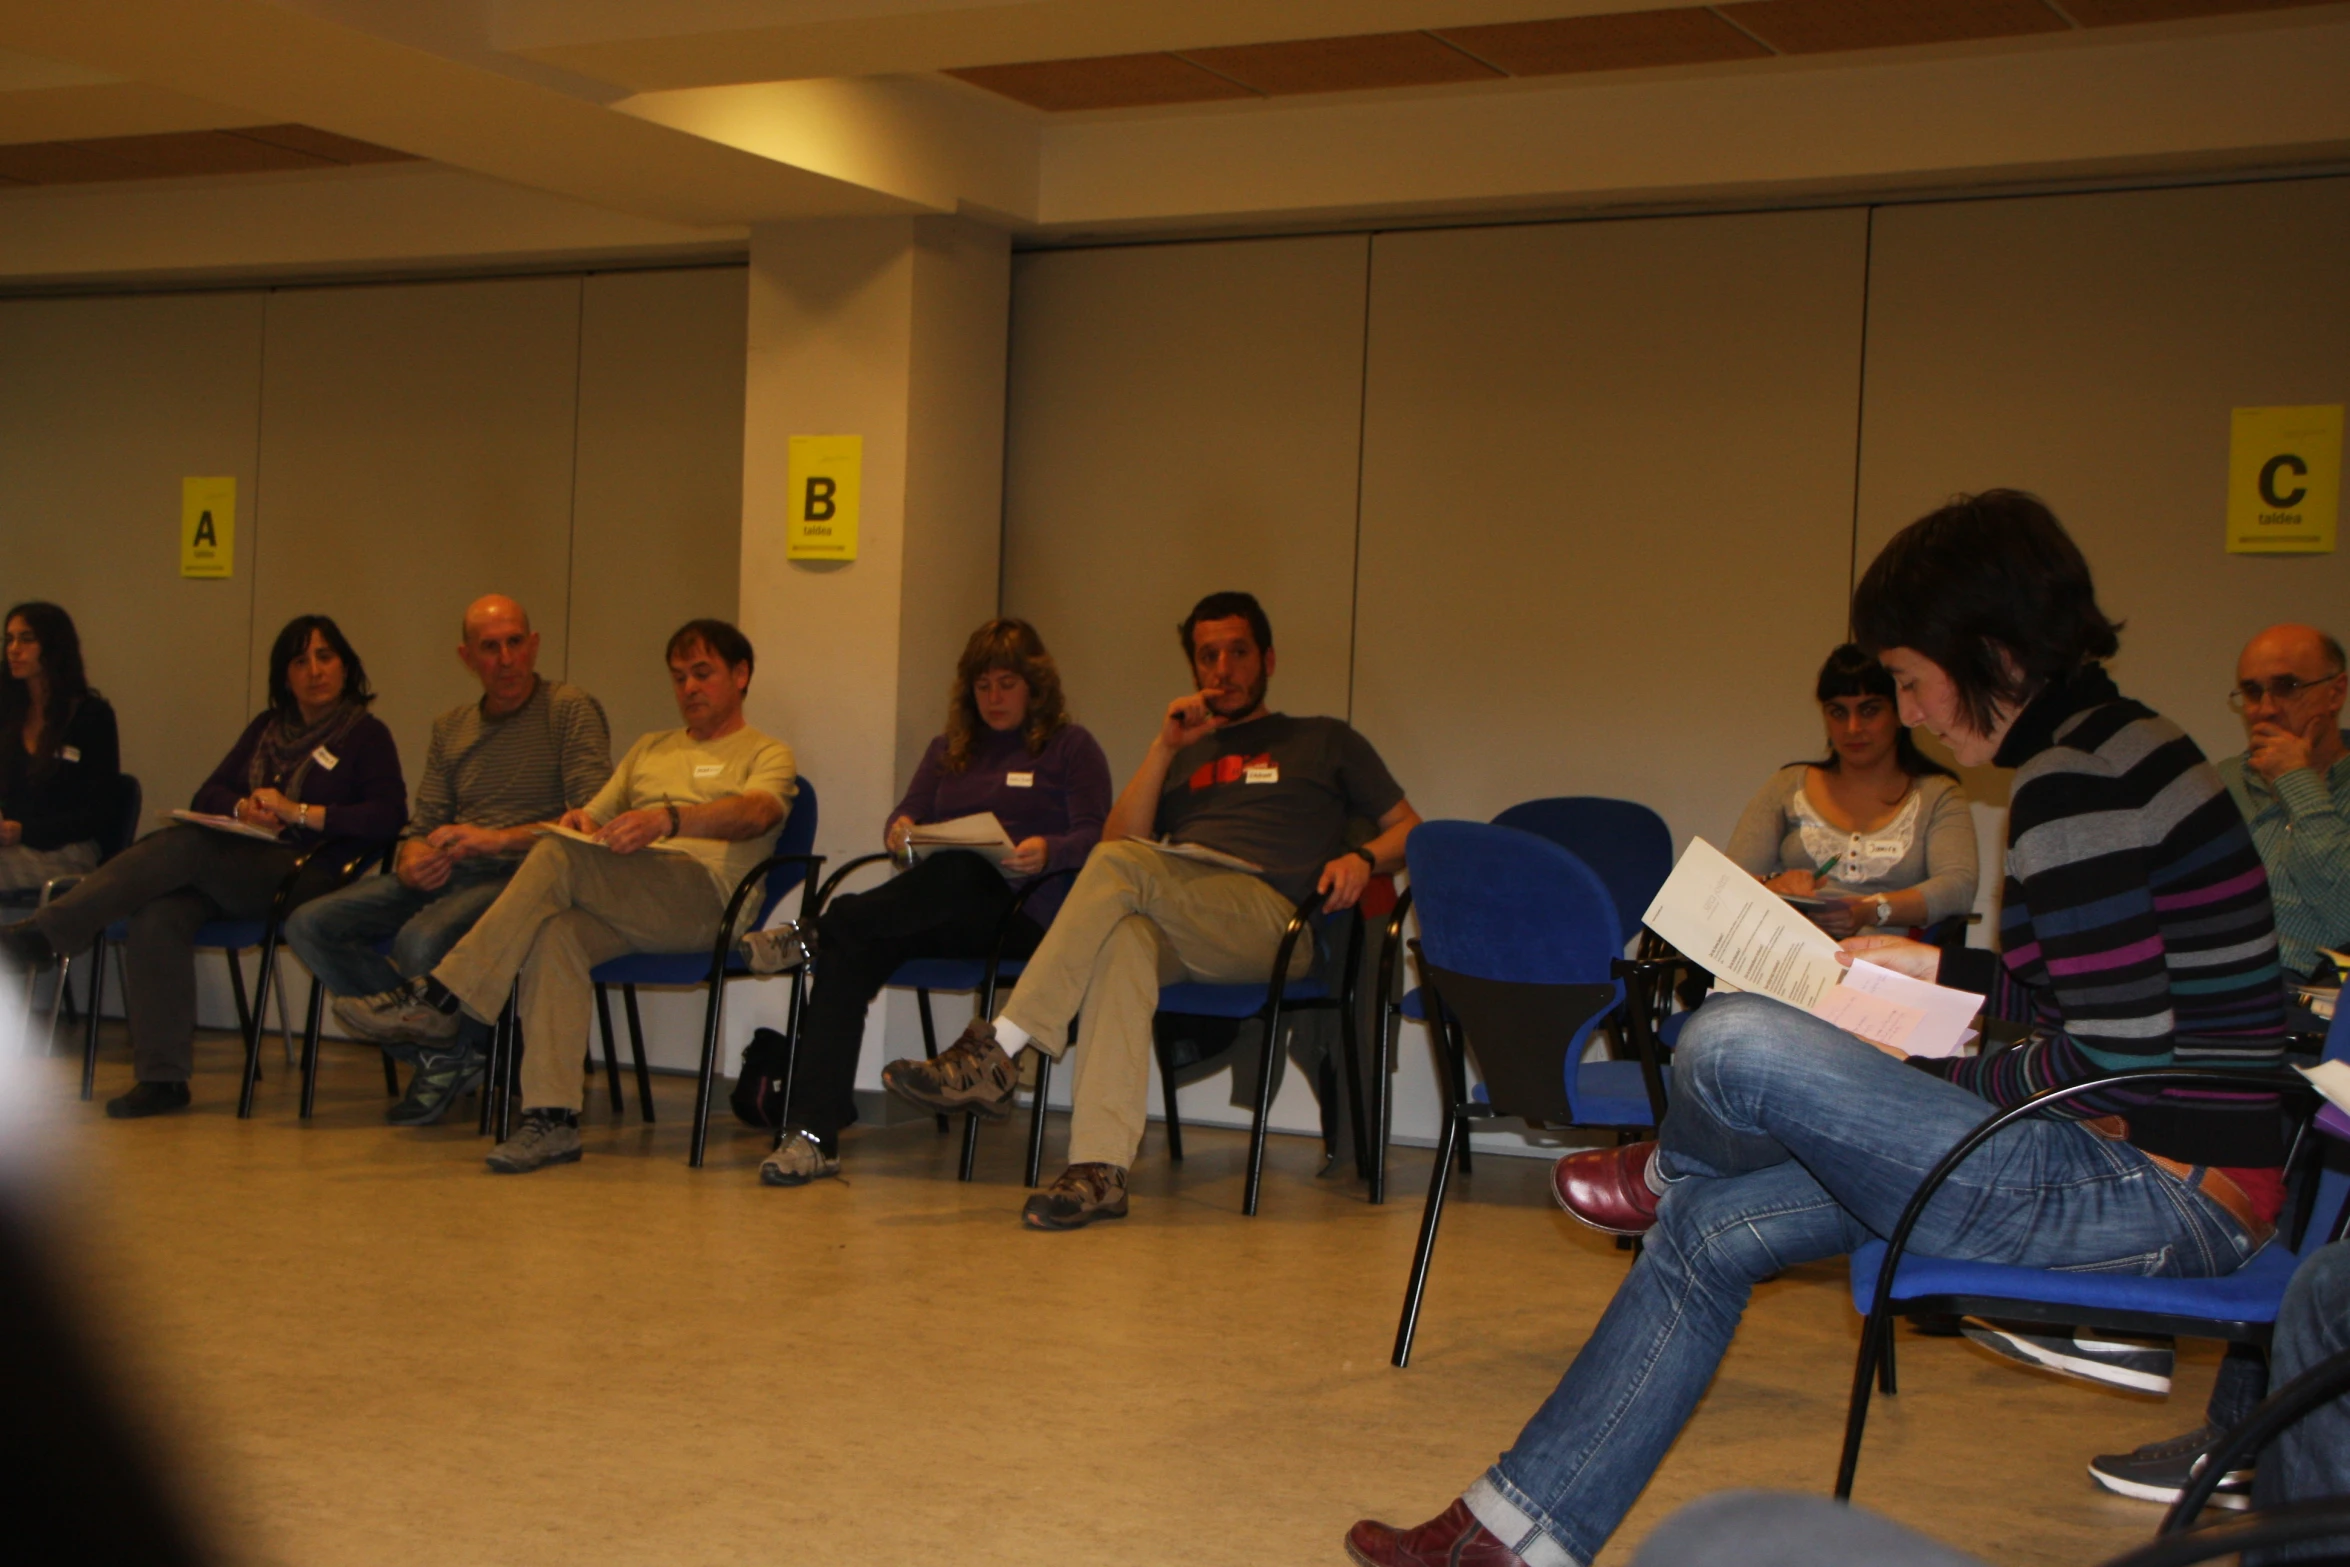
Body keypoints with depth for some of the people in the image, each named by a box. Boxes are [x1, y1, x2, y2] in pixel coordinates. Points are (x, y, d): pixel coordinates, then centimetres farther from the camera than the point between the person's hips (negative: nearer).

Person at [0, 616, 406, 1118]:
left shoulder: (367, 735, 7)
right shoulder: (267, 727, 25)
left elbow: (389, 816, -8)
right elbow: (209, 794, 20)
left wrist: (298, 812, -12)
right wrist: (243, 807, -3)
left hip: (304, 878, -5)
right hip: (229, 870, 5)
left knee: (182, 845, -30)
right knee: (159, 916, -28)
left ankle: (43, 936, -33)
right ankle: (162, 1077, -28)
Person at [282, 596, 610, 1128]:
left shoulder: (570, 710, -1)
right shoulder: (448, 729, 20)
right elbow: (424, 825, 18)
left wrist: (499, 839, -19)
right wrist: (412, 865, -6)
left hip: (519, 877, -7)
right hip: (446, 878, 7)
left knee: (422, 941, -36)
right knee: (309, 925, -11)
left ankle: (460, 1047, -3)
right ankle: (434, 1045, -4)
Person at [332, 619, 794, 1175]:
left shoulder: (767, 755, 15)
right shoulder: (650, 749, 35)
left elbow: (755, 814, -9)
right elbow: (595, 817, 25)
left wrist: (669, 819, -28)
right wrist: (581, 822, -2)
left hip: (705, 902, -5)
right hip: (621, 908, 5)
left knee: (560, 856, -28)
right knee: (554, 932, -31)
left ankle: (442, 998, -27)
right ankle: (551, 1117, -38)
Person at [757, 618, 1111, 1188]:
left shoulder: (1071, 748, 13)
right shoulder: (949, 751, 29)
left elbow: (1095, 838, 1)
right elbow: (906, 817, 18)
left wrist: (1048, 851, -23)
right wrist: (899, 831, -8)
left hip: (1022, 910, -4)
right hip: (940, 911, 4)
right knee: (852, 948, -28)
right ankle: (812, 1133, -36)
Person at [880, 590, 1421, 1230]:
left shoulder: (1326, 741, 26)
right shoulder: (1185, 754, 33)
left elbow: (1411, 830, 20)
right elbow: (1120, 835, 17)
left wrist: (1362, 858, -2)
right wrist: (1165, 747, 8)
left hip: (1273, 921, -3)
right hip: (1177, 935, 3)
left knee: (1121, 866, -31)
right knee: (1122, 939, -37)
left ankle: (997, 1052, -34)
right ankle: (1100, 1169, -49)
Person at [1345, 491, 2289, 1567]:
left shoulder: (2075, 785, -19)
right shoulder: (2116, 748, 12)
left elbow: (2116, 1062, -23)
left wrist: (1939, 1080, -8)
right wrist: (1941, 970, 23)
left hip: (2156, 1198, -11)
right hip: (2166, 1174, 11)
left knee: (1732, 1047, -23)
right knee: (1713, 1228, 9)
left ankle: (1664, 1173, 15)